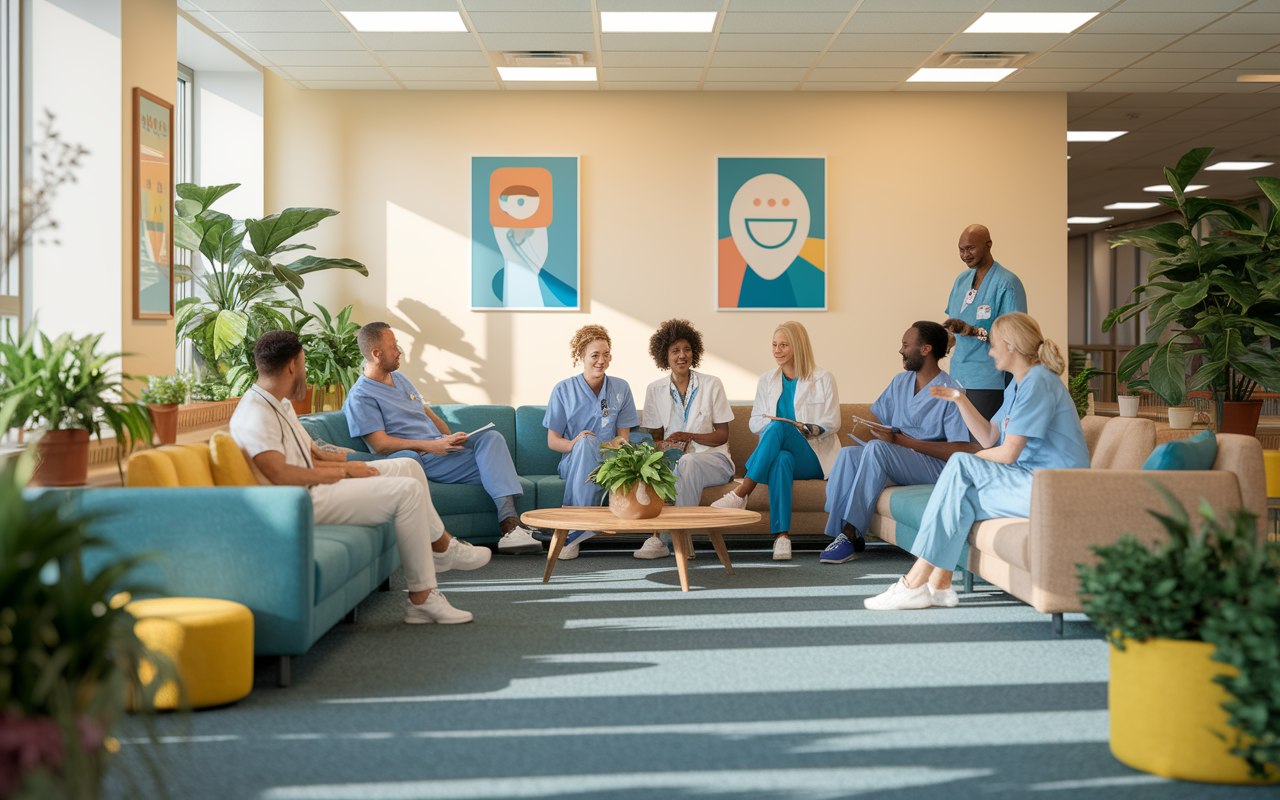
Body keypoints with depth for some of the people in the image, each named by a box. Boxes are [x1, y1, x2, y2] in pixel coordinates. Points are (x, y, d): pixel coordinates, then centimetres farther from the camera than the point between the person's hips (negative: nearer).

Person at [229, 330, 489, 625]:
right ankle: (421, 599, -15)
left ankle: (443, 547, 20)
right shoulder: (255, 415, -20)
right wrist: (341, 472, -20)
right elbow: (279, 476, -30)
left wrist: (349, 463, 3)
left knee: (407, 467, 9)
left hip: (315, 484, 11)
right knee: (408, 490, -18)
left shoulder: (279, 403, 15)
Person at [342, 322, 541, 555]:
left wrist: (450, 438, 8)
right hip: (421, 461, -7)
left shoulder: (399, 378, 23)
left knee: (491, 438, -21)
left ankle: (510, 524, -36)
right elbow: (381, 444, -15)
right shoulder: (360, 397, -6)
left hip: (439, 447, 7)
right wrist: (430, 446, -22)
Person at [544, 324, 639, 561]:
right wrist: (575, 444, -22)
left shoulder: (621, 388, 7)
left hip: (606, 462, 1)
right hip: (572, 462, -1)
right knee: (587, 442, -37)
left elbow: (623, 438, 6)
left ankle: (574, 533, -39)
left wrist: (603, 446, -18)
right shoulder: (564, 390, 3)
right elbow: (553, 441, 2)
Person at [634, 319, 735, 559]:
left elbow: (722, 435, 1)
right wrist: (660, 445, -16)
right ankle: (656, 537, -40)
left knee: (688, 462, -38)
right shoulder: (655, 390, 9)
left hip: (714, 459, -2)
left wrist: (690, 436, -17)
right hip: (675, 459, 2)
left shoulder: (711, 384, 3)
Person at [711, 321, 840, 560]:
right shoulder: (766, 381, 17)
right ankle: (781, 536, -48)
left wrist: (805, 429, -18)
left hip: (814, 457, -3)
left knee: (779, 427, -34)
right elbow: (755, 422, 12)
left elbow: (831, 423, 1)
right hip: (778, 453, 3)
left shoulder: (823, 379, 6)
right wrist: (769, 424, -12)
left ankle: (741, 493, -39)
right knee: (782, 459, -38)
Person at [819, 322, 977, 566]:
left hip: (935, 467, -7)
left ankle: (850, 535, -33)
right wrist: (875, 433, -5)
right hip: (900, 461, 7)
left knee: (877, 448, -33)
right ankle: (842, 533, -27)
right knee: (848, 453, -21)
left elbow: (959, 451, -19)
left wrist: (901, 440, -22)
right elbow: (879, 421, 21)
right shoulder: (900, 381, 15)